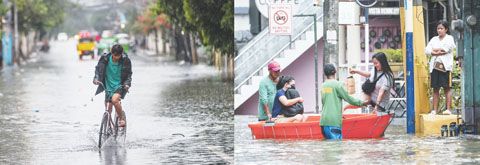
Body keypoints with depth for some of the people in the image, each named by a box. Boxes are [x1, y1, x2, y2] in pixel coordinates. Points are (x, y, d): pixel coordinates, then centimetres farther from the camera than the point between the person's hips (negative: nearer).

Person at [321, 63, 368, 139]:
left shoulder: (323, 86, 12)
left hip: (324, 121, 7)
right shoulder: (337, 84, -7)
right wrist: (362, 103, 12)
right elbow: (348, 98, -3)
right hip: (334, 122, -7)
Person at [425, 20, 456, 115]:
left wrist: (435, 50, 0)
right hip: (434, 66, 4)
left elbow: (446, 48, -12)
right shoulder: (434, 39, 19)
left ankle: (448, 109, -7)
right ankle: (435, 110, 4)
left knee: (447, 88, -5)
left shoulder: (449, 38, 6)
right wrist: (438, 52, -9)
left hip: (445, 66, -4)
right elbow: (427, 50, 6)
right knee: (435, 89, 4)